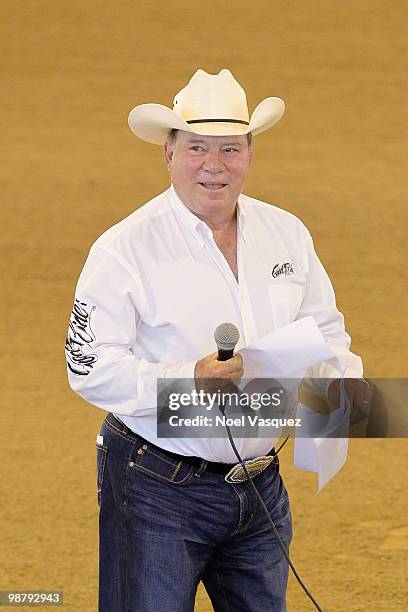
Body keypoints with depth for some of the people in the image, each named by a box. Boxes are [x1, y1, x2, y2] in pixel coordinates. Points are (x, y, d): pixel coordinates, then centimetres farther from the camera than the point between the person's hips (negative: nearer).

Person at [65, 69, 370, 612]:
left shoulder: (287, 234, 7)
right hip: (158, 491, -5)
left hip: (261, 484, 5)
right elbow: (90, 367, -16)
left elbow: (323, 330, 16)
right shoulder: (124, 249, -10)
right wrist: (190, 379, -27)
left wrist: (341, 378, -7)